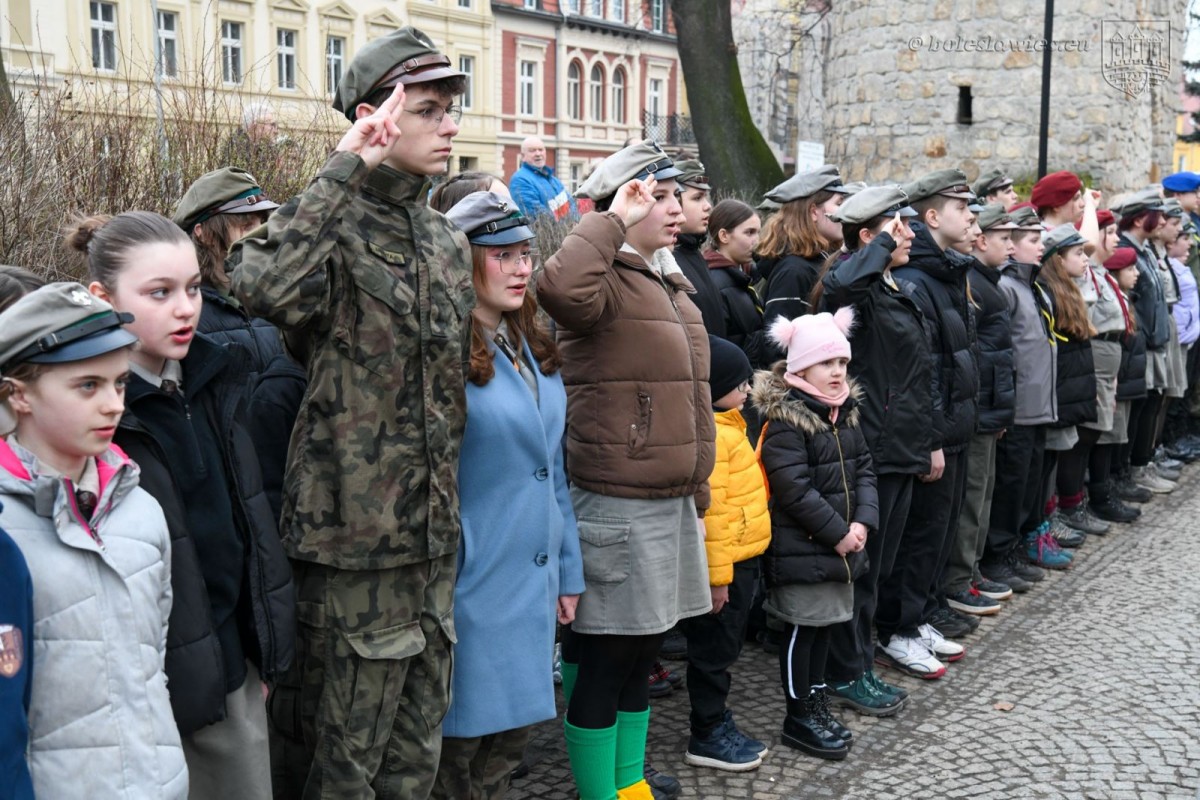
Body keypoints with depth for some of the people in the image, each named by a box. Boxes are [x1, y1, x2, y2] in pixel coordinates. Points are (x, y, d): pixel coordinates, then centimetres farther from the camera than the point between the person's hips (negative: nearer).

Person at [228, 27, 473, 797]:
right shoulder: (334, 223, -10)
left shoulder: (449, 240, 12)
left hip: (434, 534, 7)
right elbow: (268, 287, -35)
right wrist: (345, 169, -29)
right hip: (353, 533, -7)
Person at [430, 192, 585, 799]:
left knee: (511, 735, 17)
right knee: (458, 744, 6)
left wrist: (568, 570, 15)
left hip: (533, 582, 8)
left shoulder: (535, 351, 10)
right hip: (473, 584, -7)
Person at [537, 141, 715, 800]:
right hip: (618, 504, -9)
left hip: (671, 501, 9)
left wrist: (697, 495, 21)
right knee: (603, 659, 2)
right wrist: (611, 221, -23)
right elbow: (561, 288, -38)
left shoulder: (669, 284, 17)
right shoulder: (606, 283, -11)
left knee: (641, 653, 18)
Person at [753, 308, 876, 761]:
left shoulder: (846, 413, 9)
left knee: (824, 623, 16)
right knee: (803, 627, 1)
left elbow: (863, 469, 9)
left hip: (841, 544, 8)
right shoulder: (785, 421, -17)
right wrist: (838, 533, -17)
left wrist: (862, 522, -6)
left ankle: (816, 702, 30)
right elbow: (795, 489, -21)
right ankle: (799, 717, 13)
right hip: (801, 548, -8)